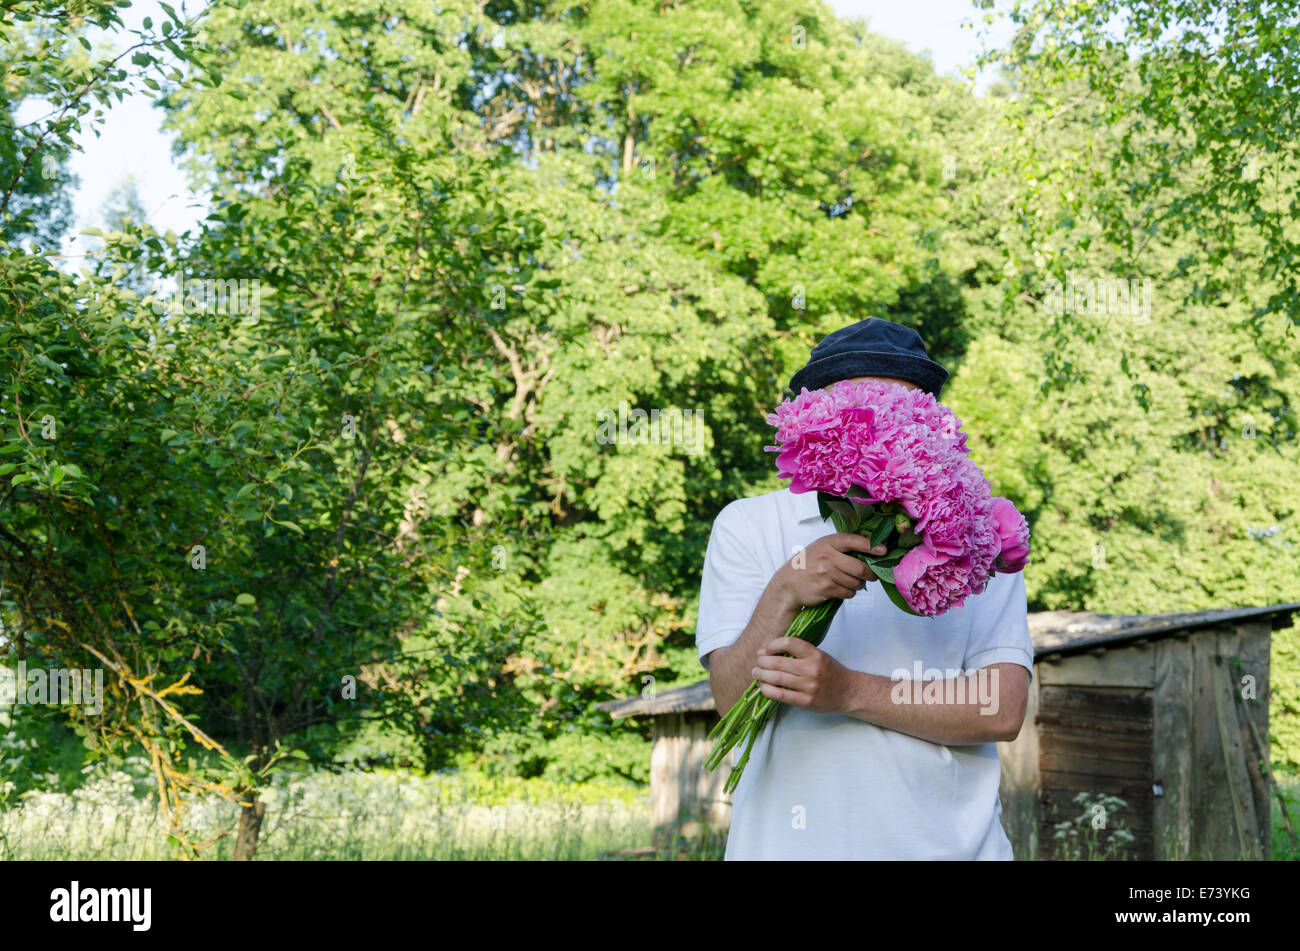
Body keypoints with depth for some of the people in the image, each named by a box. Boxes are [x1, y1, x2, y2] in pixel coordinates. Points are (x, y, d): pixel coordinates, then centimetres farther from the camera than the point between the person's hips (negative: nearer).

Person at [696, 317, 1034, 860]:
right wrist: (784, 595, -23)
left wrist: (849, 692, -19)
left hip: (945, 841, 1)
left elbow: (1002, 710, -9)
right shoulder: (747, 526, 1)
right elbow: (733, 703, -7)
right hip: (788, 841, 0)